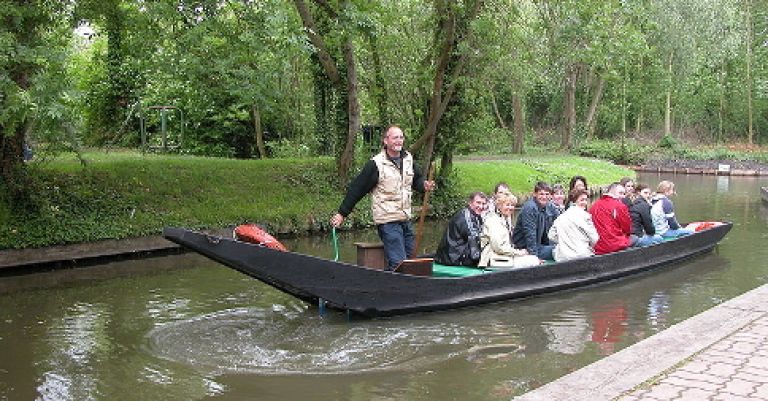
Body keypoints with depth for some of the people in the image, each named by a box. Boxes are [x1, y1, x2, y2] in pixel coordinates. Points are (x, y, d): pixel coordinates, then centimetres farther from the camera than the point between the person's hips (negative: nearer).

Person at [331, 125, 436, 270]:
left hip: (405, 219, 7)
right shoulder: (376, 164, -11)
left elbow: (416, 179, 25)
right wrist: (342, 213, -7)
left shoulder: (408, 159, 8)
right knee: (398, 263, -13)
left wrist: (424, 185, 0)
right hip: (387, 221, -7)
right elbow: (357, 189, -8)